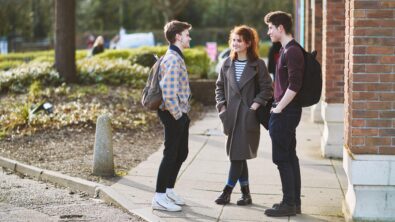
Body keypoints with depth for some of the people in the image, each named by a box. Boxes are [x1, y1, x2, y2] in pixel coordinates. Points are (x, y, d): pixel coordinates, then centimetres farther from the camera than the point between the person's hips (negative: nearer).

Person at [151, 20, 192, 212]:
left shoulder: (176, 57, 14)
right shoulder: (173, 59, -19)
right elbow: (168, 93, -26)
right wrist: (177, 115, -18)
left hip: (181, 114, 10)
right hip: (174, 115, -10)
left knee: (181, 153, 17)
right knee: (171, 154, -4)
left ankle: (169, 190, 28)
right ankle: (159, 198, 2)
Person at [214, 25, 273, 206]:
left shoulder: (258, 64, -4)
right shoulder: (228, 64, 10)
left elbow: (267, 89, -5)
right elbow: (220, 87, 15)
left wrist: (255, 105, -14)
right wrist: (221, 105, 3)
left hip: (248, 116, -5)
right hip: (232, 115, 5)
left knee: (238, 154, -7)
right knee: (238, 155, 8)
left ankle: (227, 191, 2)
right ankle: (246, 194, 17)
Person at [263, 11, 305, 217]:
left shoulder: (291, 52, -17)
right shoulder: (286, 49, 14)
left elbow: (294, 85, -23)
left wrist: (278, 108, -17)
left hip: (285, 112, -10)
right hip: (288, 111, 10)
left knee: (282, 158, -5)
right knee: (290, 156, 13)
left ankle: (289, 204, 0)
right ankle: (294, 202, 19)